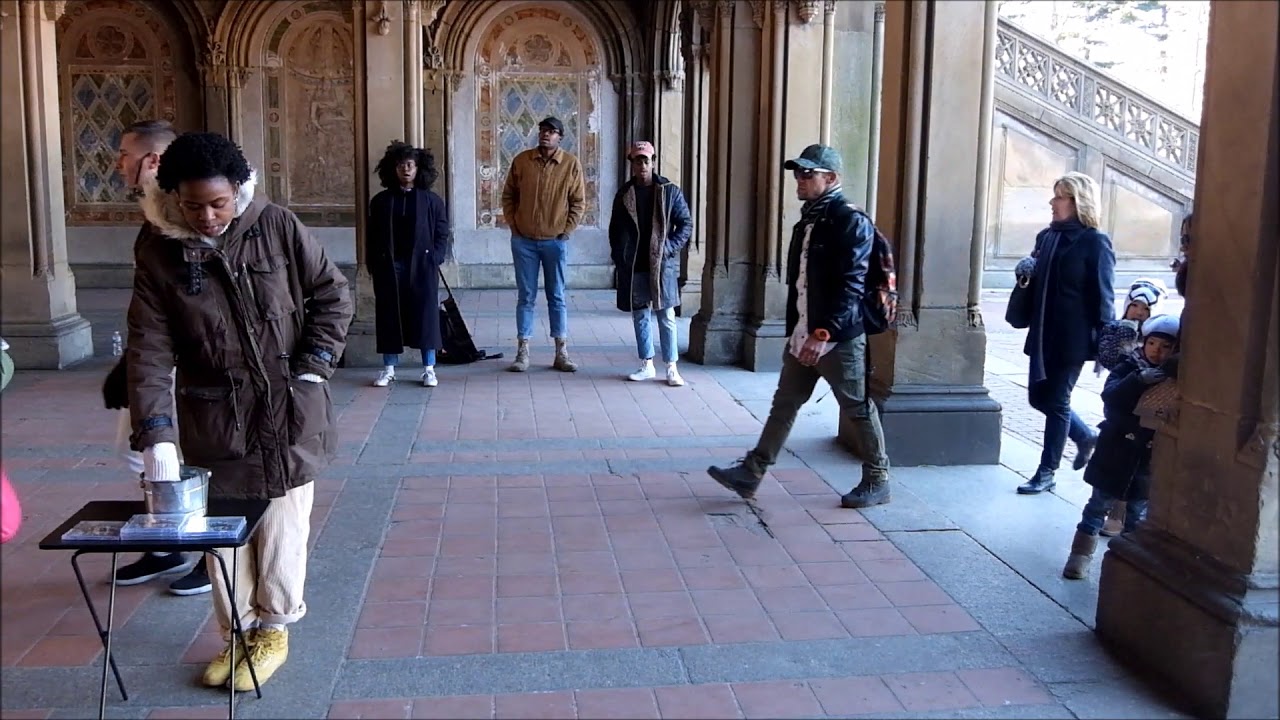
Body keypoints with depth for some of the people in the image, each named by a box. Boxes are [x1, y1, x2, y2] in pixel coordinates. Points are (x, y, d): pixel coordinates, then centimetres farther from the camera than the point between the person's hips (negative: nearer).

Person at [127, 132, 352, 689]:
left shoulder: (276, 226, -9)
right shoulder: (157, 252, -7)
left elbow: (332, 295, 0)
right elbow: (148, 350, -10)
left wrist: (313, 367, -8)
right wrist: (156, 436, -18)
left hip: (289, 412, -1)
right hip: (214, 420, 1)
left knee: (283, 527, 7)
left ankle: (273, 630, 27)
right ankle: (235, 633, 29)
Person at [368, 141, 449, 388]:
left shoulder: (432, 201, 4)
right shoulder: (380, 201, 7)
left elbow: (442, 234, 4)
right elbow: (373, 238, 8)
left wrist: (434, 259, -8)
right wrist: (374, 266, 0)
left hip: (422, 267, -1)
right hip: (389, 267, 1)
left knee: (426, 315, 1)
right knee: (389, 316, 4)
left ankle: (429, 369, 9)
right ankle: (388, 369, 13)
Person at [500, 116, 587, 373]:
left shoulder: (572, 164, -3)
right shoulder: (521, 160, 0)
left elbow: (578, 202, 1)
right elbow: (508, 196, 7)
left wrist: (566, 231, -5)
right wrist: (513, 227, 0)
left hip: (555, 242, -1)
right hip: (524, 241, 1)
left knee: (557, 297, 6)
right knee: (525, 297, 5)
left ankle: (562, 354, 12)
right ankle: (522, 352, 10)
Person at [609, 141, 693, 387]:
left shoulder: (670, 191, 0)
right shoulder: (624, 194, 9)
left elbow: (686, 223, 2)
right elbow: (615, 229, 14)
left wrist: (671, 247, -10)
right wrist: (619, 256, 3)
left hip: (662, 264, -3)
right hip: (633, 266, 3)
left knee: (666, 316, -1)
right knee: (640, 316, 9)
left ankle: (672, 368, 4)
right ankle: (647, 365, 19)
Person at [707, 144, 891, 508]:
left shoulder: (851, 222, -13)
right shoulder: (808, 220, 14)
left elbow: (851, 286, -20)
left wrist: (824, 333, -25)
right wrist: (795, 330, 17)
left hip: (839, 338, -8)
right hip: (803, 334, 8)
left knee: (858, 409, 4)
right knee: (784, 404, 10)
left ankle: (877, 481, 18)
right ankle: (751, 473, 13)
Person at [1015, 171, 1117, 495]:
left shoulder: (1095, 243, -10)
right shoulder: (1047, 236, 8)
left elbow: (1103, 296, -12)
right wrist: (1026, 270, -2)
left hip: (1072, 337, -7)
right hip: (1043, 333, 7)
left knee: (1056, 401, 2)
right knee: (1039, 396, 12)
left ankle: (1047, 472, 15)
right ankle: (1085, 436, 36)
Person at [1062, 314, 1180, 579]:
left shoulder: (1179, 378, -1)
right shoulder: (1129, 368, -5)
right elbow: (1110, 395, -22)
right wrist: (1140, 380, -36)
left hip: (1150, 458, 1)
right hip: (1117, 451, -1)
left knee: (1138, 512, 12)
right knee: (1100, 503, 8)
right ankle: (1081, 554, 15)